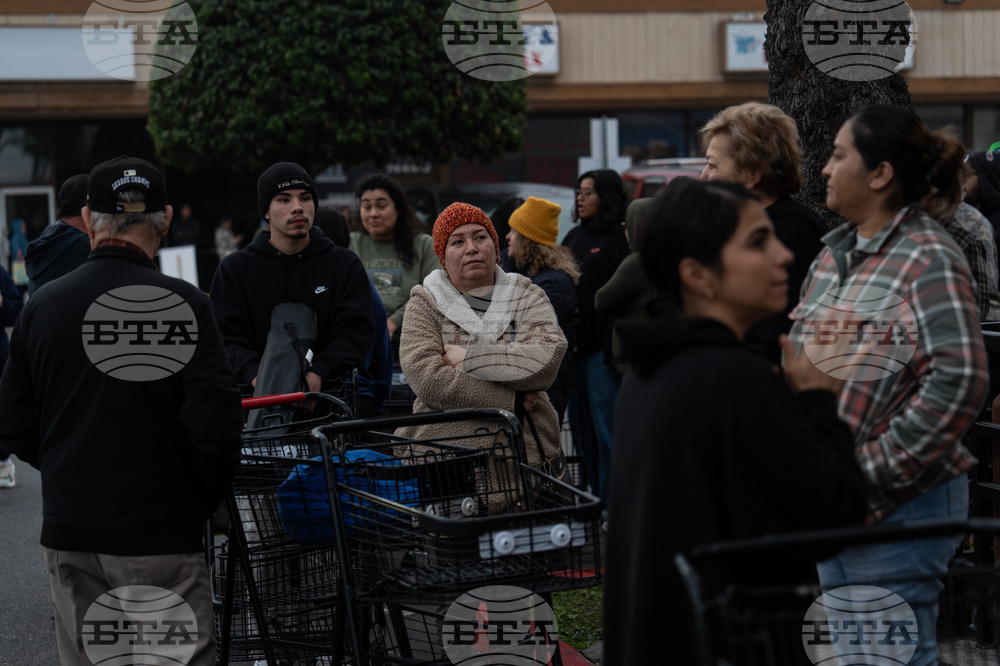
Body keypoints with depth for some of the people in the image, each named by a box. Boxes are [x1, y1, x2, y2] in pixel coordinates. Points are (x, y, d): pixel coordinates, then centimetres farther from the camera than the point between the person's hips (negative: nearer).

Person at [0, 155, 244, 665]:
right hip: (163, 535, -3)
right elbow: (216, 419, -15)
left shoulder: (44, 306, -1)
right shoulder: (184, 305, -11)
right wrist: (205, 499, 2)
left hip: (70, 532, 3)